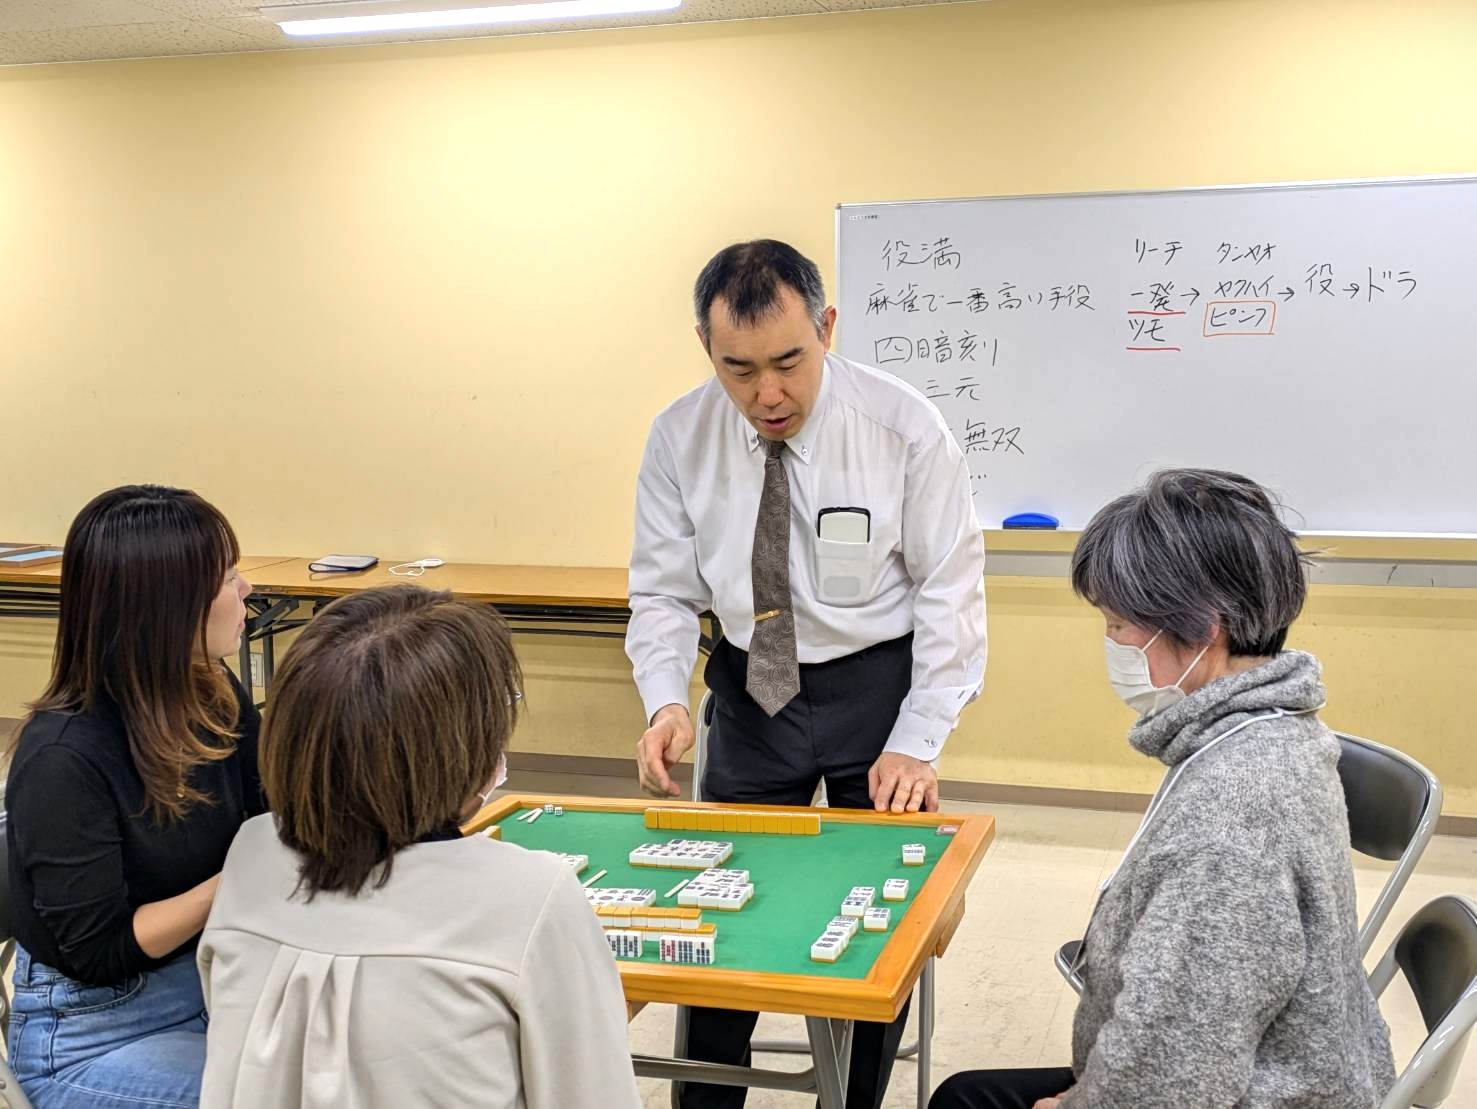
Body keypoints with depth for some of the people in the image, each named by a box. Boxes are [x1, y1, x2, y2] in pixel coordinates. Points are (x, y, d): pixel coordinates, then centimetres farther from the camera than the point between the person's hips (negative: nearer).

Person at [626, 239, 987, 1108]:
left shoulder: (906, 429, -17)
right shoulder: (680, 438, -9)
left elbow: (951, 593, -12)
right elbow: (665, 592, -3)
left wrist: (917, 744, -16)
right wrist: (667, 700, -20)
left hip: (878, 682, -2)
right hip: (751, 687, 2)